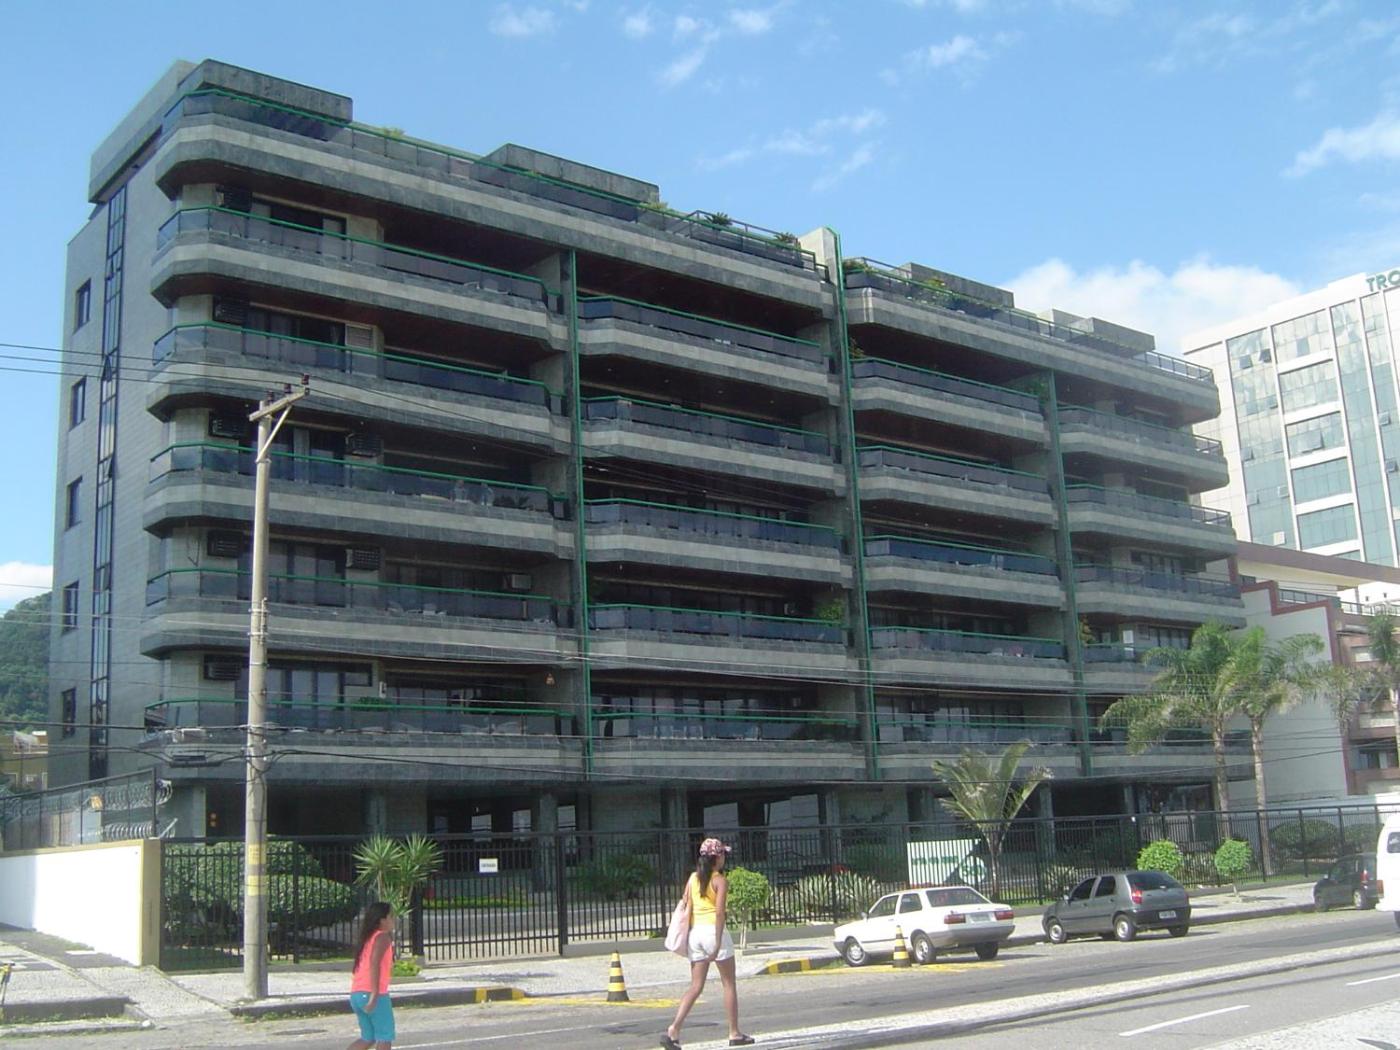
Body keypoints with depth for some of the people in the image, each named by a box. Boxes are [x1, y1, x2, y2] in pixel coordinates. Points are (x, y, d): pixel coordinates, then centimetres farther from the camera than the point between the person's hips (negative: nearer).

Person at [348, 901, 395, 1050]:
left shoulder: (368, 937, 19)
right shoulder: (383, 937, -6)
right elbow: (374, 963, -20)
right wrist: (374, 996, -25)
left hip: (356, 993, 8)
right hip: (373, 994, -8)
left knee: (368, 1038, 17)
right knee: (385, 1037, 4)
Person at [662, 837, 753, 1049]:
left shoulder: (693, 878, 10)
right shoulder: (720, 881, -7)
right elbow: (719, 913, -16)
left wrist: (688, 939, 14)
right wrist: (718, 943, -17)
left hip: (695, 932, 6)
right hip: (713, 931, -6)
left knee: (696, 987, 7)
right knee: (729, 984, 9)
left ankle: (674, 1030, -7)